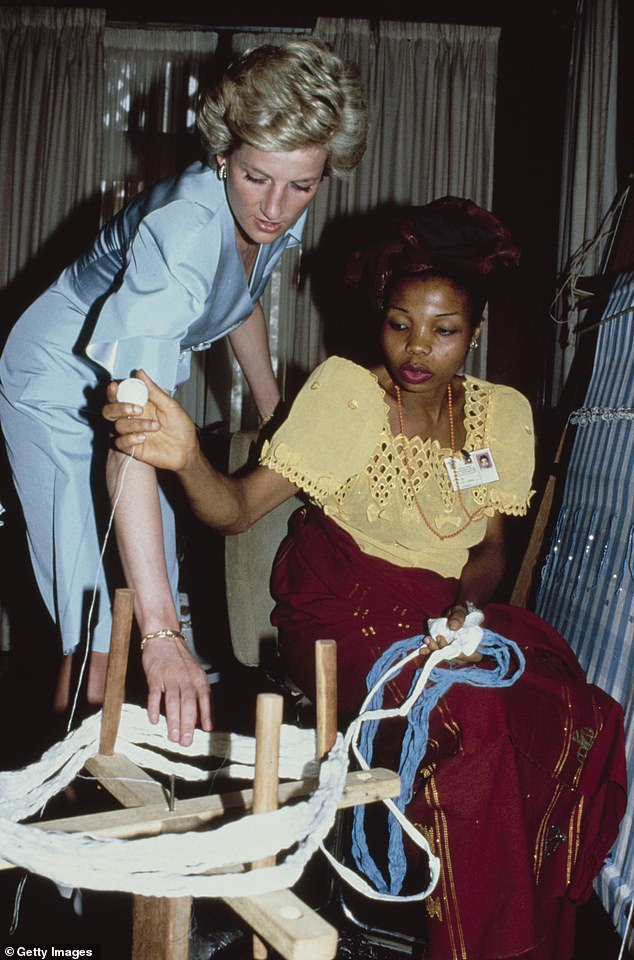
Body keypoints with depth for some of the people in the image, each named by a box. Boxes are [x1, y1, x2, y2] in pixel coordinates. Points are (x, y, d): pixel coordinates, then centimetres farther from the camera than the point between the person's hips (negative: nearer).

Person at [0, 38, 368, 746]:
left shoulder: (279, 219, -15)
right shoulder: (183, 232, -39)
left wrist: (274, 409, 18)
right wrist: (160, 631, -52)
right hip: (60, 387, -7)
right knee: (101, 631, -13)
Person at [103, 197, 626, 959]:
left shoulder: (502, 414, 4)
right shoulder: (345, 390, -10)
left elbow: (490, 547, 11)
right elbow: (238, 509, -18)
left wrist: (469, 606, -11)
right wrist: (187, 458, -40)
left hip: (444, 606, 5)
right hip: (343, 606, -4)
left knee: (577, 721, -21)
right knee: (469, 719, -31)